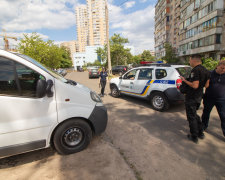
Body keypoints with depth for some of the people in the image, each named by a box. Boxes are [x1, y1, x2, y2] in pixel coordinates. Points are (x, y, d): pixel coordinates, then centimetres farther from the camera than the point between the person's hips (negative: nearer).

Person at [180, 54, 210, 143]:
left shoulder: (195, 70, -21)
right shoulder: (205, 70, 9)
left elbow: (195, 85, -27)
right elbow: (206, 84, 15)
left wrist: (185, 80, -16)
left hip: (192, 97, -9)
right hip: (199, 96, 9)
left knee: (191, 117, 4)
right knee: (194, 114, 24)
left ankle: (194, 137, 17)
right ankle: (200, 133, 34)